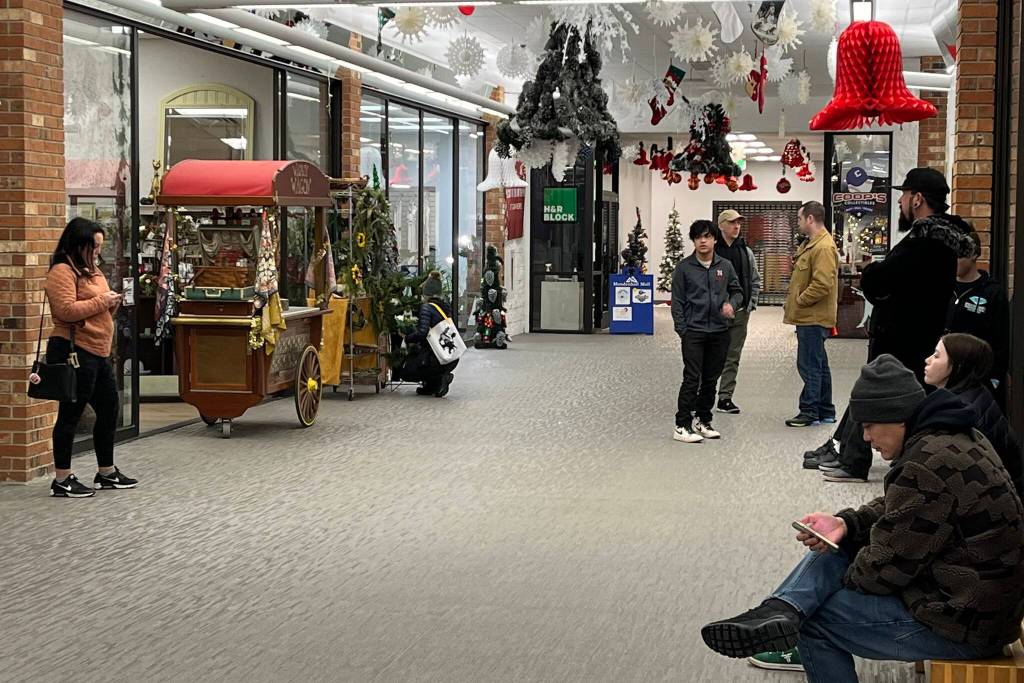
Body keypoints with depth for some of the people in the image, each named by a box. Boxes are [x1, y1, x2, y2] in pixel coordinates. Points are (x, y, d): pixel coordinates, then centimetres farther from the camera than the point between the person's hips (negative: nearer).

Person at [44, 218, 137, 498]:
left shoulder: (91, 270, 19)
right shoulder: (62, 271, -11)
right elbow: (66, 310, -23)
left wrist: (112, 303, 8)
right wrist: (101, 301, -16)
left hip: (98, 353, 10)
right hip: (73, 351, -10)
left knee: (109, 409, 14)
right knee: (70, 414, -3)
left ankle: (107, 472, 27)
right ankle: (62, 480, 3)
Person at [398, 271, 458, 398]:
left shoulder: (427, 308, -12)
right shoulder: (446, 307, 11)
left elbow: (422, 333, -20)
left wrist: (408, 339, 1)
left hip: (438, 359, -8)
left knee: (405, 372, 15)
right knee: (415, 352, 31)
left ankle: (440, 379, -2)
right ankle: (430, 386, 17)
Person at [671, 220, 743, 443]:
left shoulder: (725, 266, 7)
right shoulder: (684, 267, -1)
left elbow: (737, 291, 17)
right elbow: (677, 301, 0)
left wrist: (732, 303, -5)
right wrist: (682, 330, -6)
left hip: (719, 332, 4)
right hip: (693, 331, -4)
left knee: (711, 379, 10)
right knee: (692, 379, -8)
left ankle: (703, 421, 22)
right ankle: (682, 425, -4)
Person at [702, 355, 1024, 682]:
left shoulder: (930, 465, -26)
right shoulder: (954, 437, 7)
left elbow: (887, 566, -21)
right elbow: (894, 509, 18)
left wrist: (848, 577, -1)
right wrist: (845, 522, 1)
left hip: (965, 627, -11)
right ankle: (779, 612, -11)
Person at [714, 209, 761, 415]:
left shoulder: (746, 252, 10)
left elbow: (755, 281, 17)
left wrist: (750, 304, 7)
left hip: (740, 312, 5)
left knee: (733, 357, 7)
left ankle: (725, 398, 13)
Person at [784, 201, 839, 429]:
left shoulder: (824, 248, -18)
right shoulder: (810, 244, 16)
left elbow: (822, 284, -26)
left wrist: (799, 300, -15)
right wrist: (794, 301, 16)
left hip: (813, 319, -11)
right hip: (810, 317, 11)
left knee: (809, 365, -7)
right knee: (819, 365, 15)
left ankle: (809, 411, -3)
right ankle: (825, 411, 22)